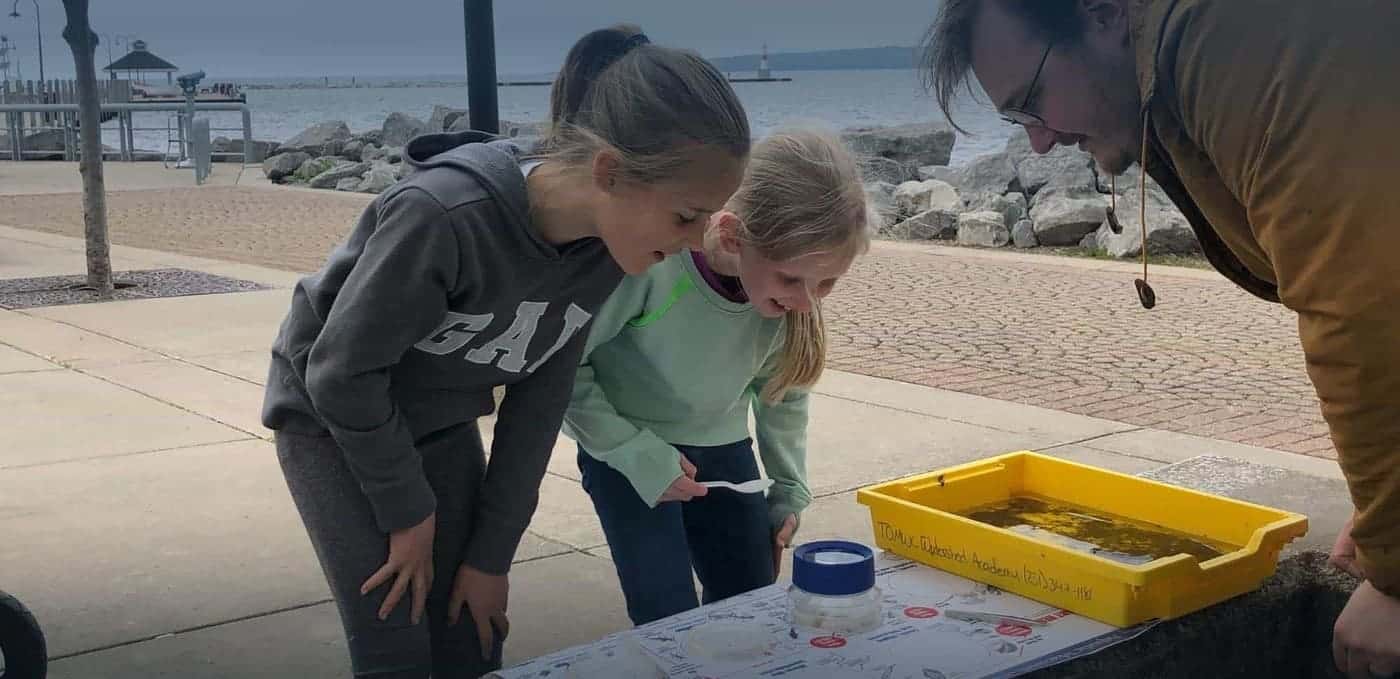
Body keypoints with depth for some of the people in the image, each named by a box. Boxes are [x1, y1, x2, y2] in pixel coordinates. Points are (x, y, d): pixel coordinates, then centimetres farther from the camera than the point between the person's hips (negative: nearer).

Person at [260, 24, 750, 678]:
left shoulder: (604, 246, -17)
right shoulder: (441, 217, -37)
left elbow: (540, 397, -7)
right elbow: (343, 372, -25)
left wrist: (492, 551, -4)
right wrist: (409, 512, -14)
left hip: (444, 425, 5)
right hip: (333, 418, -5)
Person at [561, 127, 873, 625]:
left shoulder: (797, 287, -19)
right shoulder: (648, 260, -36)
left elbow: (785, 389, 1)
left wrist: (790, 490, 3)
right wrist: (636, 453, -23)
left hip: (723, 445, 4)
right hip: (627, 448, -4)